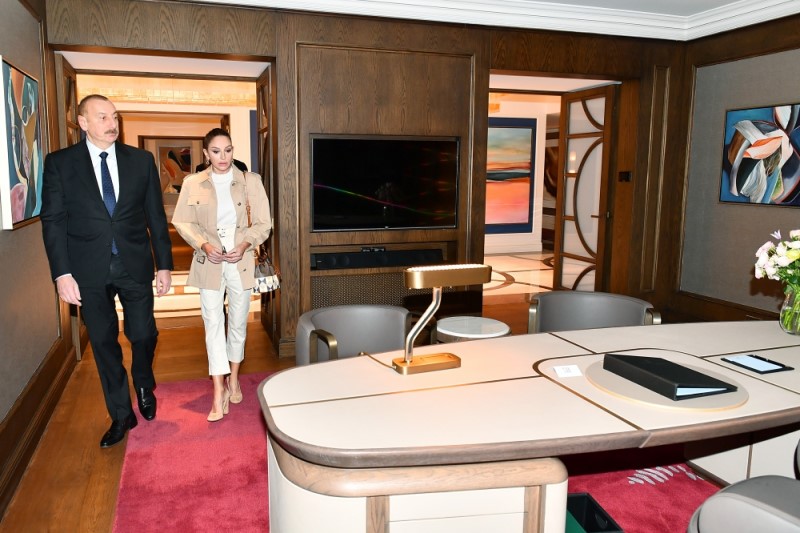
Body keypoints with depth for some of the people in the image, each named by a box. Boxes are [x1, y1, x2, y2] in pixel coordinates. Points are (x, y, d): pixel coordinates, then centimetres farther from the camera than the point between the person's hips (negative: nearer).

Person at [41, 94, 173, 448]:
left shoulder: (141, 160, 3)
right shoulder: (59, 163, 1)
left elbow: (156, 216, 4)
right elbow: (52, 221, -2)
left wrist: (164, 265, 2)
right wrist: (62, 273, -9)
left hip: (135, 266, 1)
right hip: (89, 272, 0)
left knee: (143, 335, 5)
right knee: (104, 343, 9)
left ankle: (144, 387, 38)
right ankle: (121, 415, 26)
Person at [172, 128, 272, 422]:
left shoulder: (250, 181, -1)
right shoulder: (193, 183, 0)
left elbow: (263, 223, 0)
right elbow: (182, 222, 4)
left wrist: (245, 245, -16)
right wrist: (204, 245, -12)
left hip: (241, 262, 1)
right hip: (209, 262, 0)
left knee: (238, 322, 12)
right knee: (213, 324, -2)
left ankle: (233, 380, 32)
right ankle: (219, 393, 3)